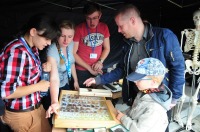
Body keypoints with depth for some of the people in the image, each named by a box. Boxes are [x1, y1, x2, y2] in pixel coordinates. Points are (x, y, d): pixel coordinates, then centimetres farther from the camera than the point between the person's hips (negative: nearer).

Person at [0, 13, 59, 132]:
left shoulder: (32, 48, 2)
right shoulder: (17, 52, -26)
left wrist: (42, 68, -1)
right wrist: (39, 86, -20)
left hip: (36, 107, 8)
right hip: (22, 113, -8)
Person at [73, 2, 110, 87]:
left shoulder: (104, 27, -2)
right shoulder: (79, 29, -14)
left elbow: (107, 48, 7)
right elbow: (73, 53, -12)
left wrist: (100, 62, -10)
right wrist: (89, 68, -13)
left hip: (97, 70, 3)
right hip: (81, 71, -3)